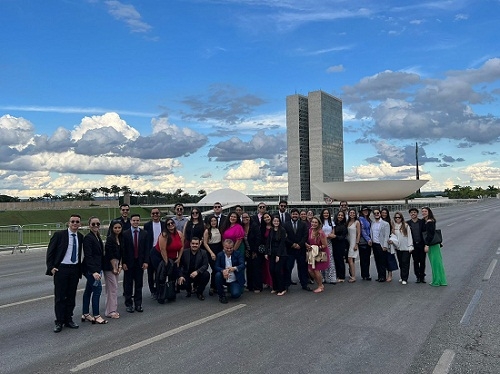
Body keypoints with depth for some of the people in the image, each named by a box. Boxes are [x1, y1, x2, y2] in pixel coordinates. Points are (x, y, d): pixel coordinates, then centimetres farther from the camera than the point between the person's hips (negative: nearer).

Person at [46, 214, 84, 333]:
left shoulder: (80, 237, 7)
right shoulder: (59, 235, -6)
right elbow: (50, 252, -4)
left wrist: (80, 269, 10)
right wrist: (51, 267, -11)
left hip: (74, 269, 4)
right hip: (61, 269, -4)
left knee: (71, 296, 10)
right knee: (60, 297, 1)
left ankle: (68, 320, 21)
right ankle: (59, 322, 11)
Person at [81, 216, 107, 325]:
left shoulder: (98, 237, 12)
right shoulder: (88, 238, -14)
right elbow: (88, 256, -19)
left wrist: (99, 270, 15)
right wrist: (94, 271, -25)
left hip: (96, 268, 9)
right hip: (91, 269, -9)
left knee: (88, 290, 14)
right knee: (97, 289, -8)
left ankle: (85, 314, 22)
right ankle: (96, 316, -1)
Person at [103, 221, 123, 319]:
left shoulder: (121, 239, 10)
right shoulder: (110, 239, -12)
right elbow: (110, 255, -14)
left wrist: (120, 266, 4)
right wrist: (114, 268, -12)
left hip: (116, 265, 7)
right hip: (109, 266, -7)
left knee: (114, 288, 11)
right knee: (112, 288, -8)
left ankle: (113, 310, 17)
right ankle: (111, 311, -2)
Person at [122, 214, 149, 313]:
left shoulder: (144, 233, 4)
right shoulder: (125, 234, -2)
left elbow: (146, 248, 3)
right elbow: (123, 249, -3)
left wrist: (145, 261, -4)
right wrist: (124, 262, -9)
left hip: (140, 263, 2)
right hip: (129, 263, -2)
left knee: (139, 284, 8)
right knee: (128, 285, 6)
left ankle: (138, 304, 17)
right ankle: (129, 304, 16)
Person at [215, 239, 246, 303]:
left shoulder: (238, 254, -4)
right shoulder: (220, 255, 0)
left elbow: (242, 265, -17)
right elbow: (216, 267, -11)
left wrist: (234, 268, -40)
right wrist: (223, 270, -35)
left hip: (234, 280, -2)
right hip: (224, 279, 2)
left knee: (236, 294, -24)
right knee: (218, 275, -29)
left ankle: (230, 288, 15)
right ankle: (221, 295, -8)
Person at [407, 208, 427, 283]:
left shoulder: (422, 222, 1)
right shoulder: (407, 223, 3)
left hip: (421, 244, -1)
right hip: (414, 245, 1)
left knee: (422, 261, 4)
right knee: (416, 261, 5)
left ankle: (422, 276, 16)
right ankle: (418, 277, 14)